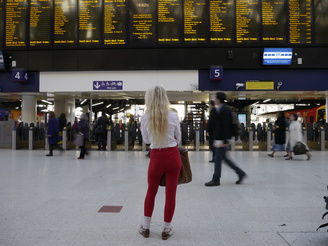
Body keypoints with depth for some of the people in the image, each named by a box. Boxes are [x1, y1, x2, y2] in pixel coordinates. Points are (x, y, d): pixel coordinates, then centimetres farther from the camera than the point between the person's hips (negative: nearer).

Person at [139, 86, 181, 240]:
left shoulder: (145, 118, -6)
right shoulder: (173, 116, -6)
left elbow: (146, 140, 6)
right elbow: (178, 138, 7)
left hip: (156, 158, 0)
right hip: (173, 156, 0)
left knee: (151, 192, 19)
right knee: (170, 194, 10)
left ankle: (145, 227, 29)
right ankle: (166, 230, 21)